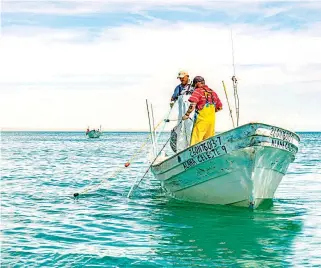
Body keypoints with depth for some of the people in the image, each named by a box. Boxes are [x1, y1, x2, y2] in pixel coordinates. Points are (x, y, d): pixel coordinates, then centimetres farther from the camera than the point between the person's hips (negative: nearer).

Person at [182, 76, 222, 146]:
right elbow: (219, 107, 18)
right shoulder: (213, 93, 14)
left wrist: (187, 114, -8)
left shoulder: (198, 91, -4)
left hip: (201, 119, -6)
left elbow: (193, 104, -16)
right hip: (212, 119, 6)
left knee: (196, 140, -5)